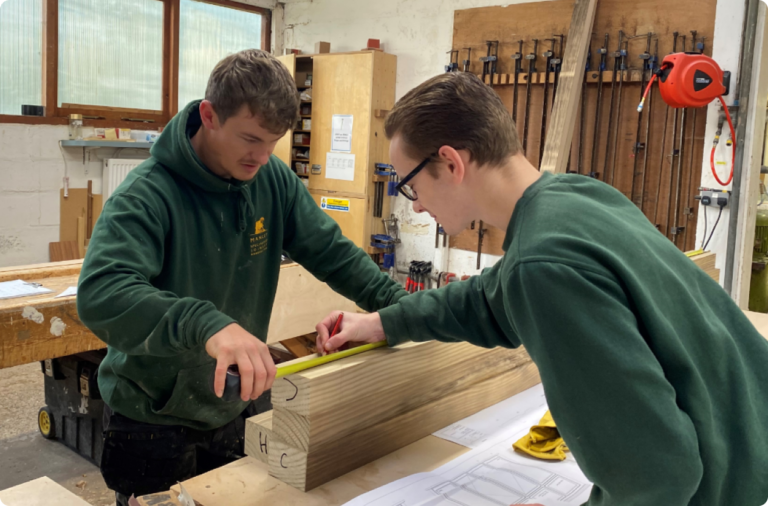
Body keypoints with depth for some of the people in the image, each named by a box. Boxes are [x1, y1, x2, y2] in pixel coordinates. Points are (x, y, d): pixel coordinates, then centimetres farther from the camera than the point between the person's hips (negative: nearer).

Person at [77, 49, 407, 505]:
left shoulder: (275, 181, -5)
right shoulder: (149, 193, -23)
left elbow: (332, 251, -1)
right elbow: (100, 294, -36)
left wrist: (399, 305, -14)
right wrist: (206, 324, -52)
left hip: (239, 408, 5)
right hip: (155, 421, -5)